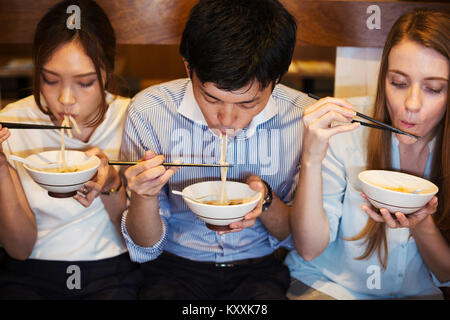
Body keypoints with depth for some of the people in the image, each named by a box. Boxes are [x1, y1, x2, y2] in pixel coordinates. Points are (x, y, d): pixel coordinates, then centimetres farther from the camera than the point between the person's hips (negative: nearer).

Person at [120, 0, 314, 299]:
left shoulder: (304, 117, -13)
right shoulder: (148, 111, -13)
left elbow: (300, 238, -1)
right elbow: (144, 249, -6)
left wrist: (267, 202, -21)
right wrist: (145, 196, -26)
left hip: (260, 269, 1)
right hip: (176, 267, 0)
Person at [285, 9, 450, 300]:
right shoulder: (344, 139, -11)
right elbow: (309, 249, -14)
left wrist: (422, 225, -21)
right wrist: (311, 160, -27)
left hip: (417, 291, 2)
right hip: (325, 284, -2)